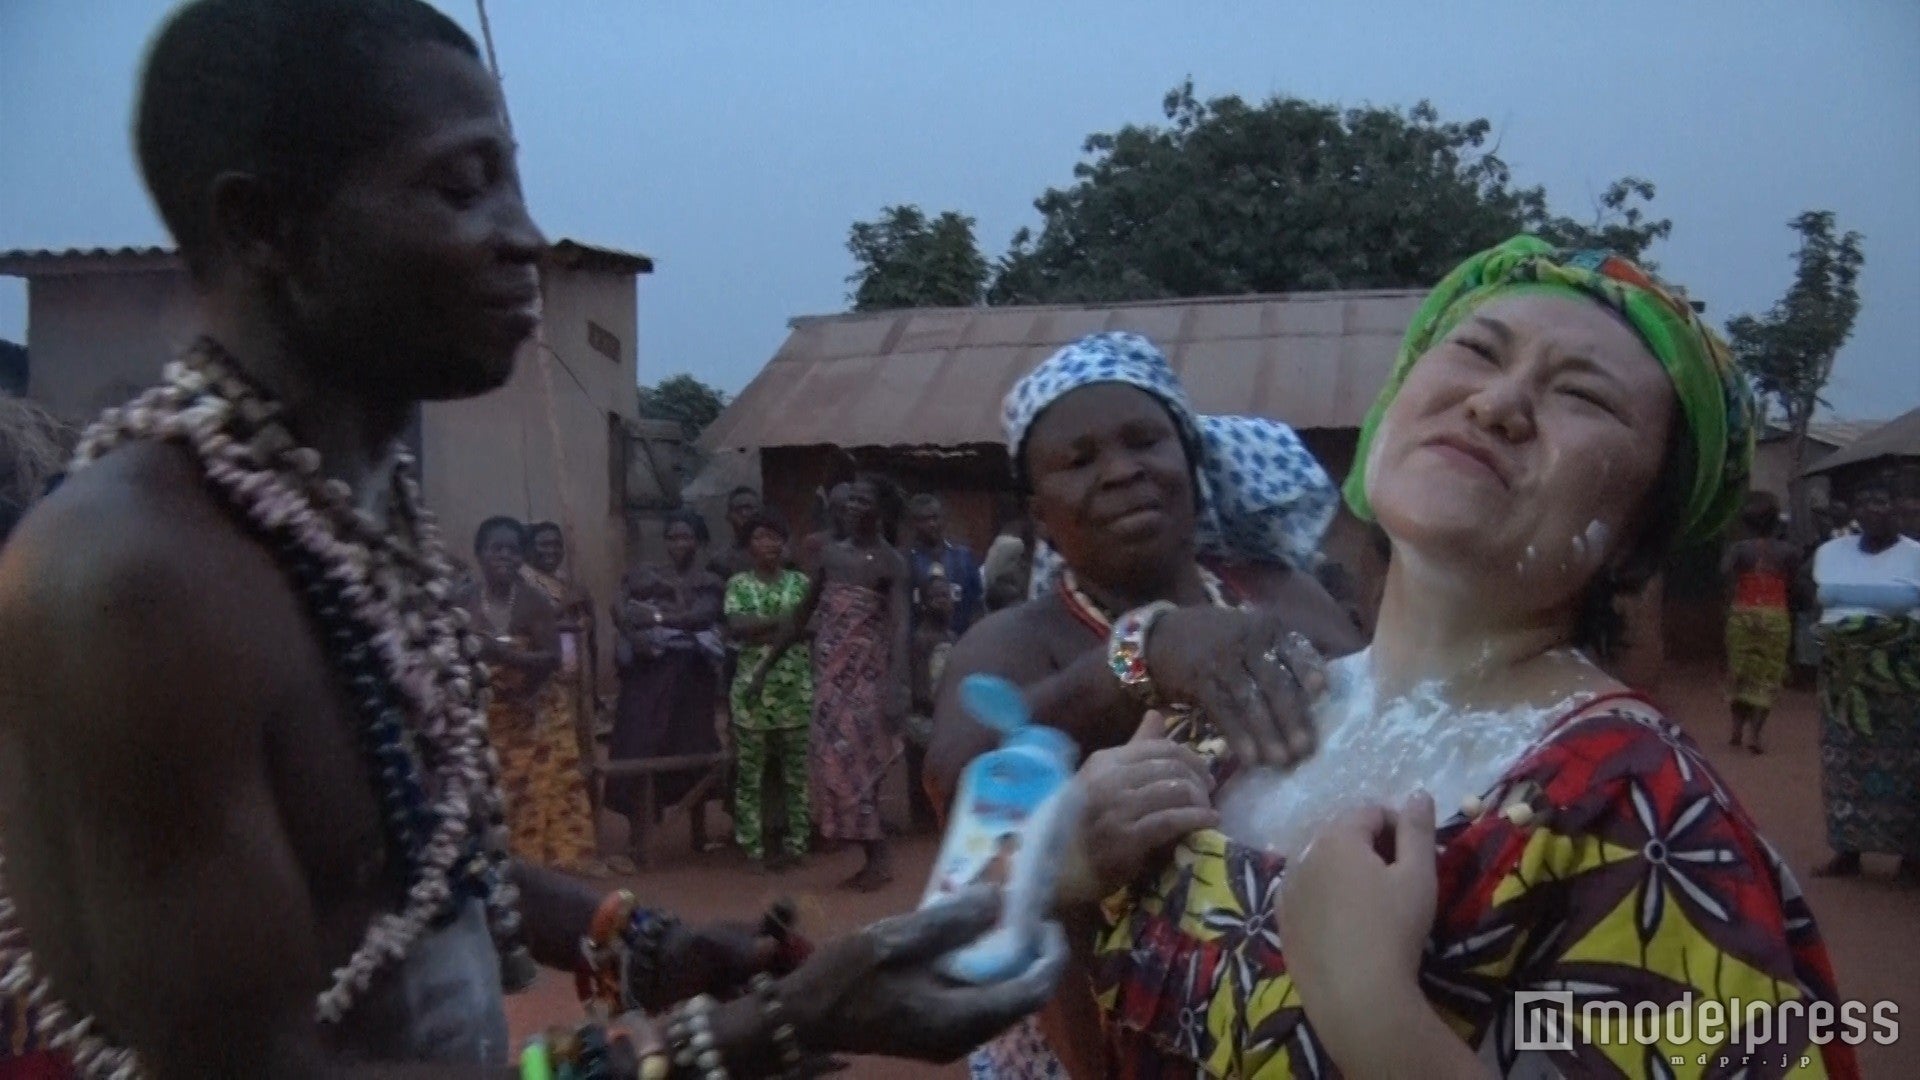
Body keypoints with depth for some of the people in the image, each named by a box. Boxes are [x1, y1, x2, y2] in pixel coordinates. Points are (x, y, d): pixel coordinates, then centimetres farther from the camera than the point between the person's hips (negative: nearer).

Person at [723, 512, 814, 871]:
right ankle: (752, 847, 12)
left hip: (796, 689, 1)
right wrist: (782, 619, -15)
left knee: (797, 771, 6)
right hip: (753, 690, -1)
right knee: (750, 772, 4)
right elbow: (736, 626, -11)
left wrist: (760, 629, -12)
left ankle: (796, 843, 14)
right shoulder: (739, 584, 3)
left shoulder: (801, 582, 7)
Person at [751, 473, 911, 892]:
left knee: (855, 763, -6)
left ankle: (878, 858, 5)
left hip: (867, 676, -6)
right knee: (834, 762, 6)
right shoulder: (831, 554, 10)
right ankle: (875, 856, 14)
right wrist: (765, 665, 12)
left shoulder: (892, 563, -8)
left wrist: (897, 687, -34)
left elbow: (900, 628, -20)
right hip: (830, 674, 6)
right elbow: (802, 616, 15)